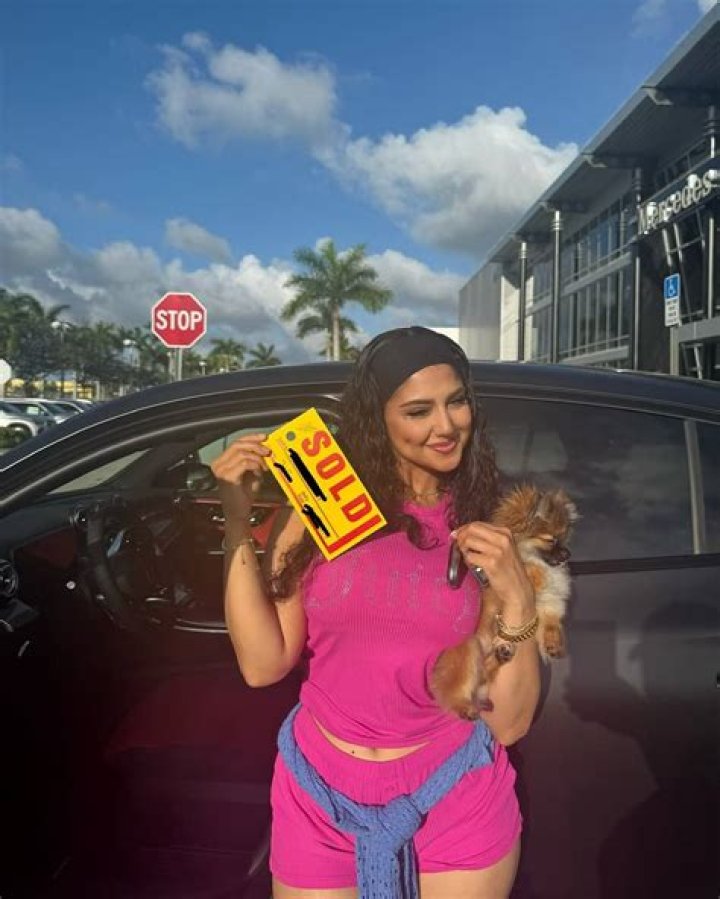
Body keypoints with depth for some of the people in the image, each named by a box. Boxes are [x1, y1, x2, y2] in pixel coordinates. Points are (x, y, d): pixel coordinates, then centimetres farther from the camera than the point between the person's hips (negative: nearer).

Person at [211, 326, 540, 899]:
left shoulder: (491, 533, -5)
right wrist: (238, 522, -15)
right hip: (319, 801, 1)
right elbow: (263, 664, -10)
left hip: (457, 806, 0)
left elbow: (509, 723, -7)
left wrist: (517, 598, -21)